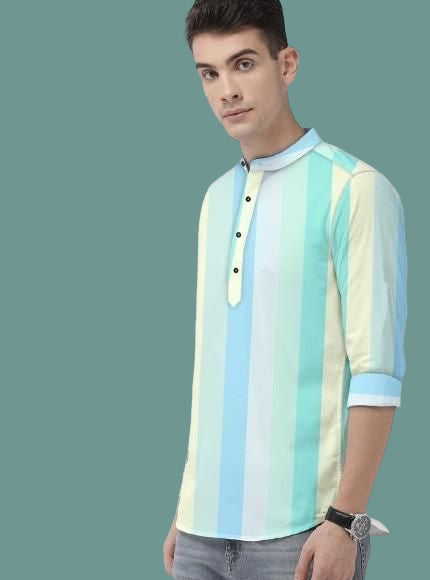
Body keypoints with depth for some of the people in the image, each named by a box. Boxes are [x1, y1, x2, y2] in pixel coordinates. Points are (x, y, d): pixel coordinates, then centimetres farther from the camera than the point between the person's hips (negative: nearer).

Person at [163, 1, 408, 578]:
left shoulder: (354, 189, -7)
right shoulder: (216, 199, 13)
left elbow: (376, 372, -11)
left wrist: (343, 519, -16)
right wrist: (188, 510, 14)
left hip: (298, 530, -6)